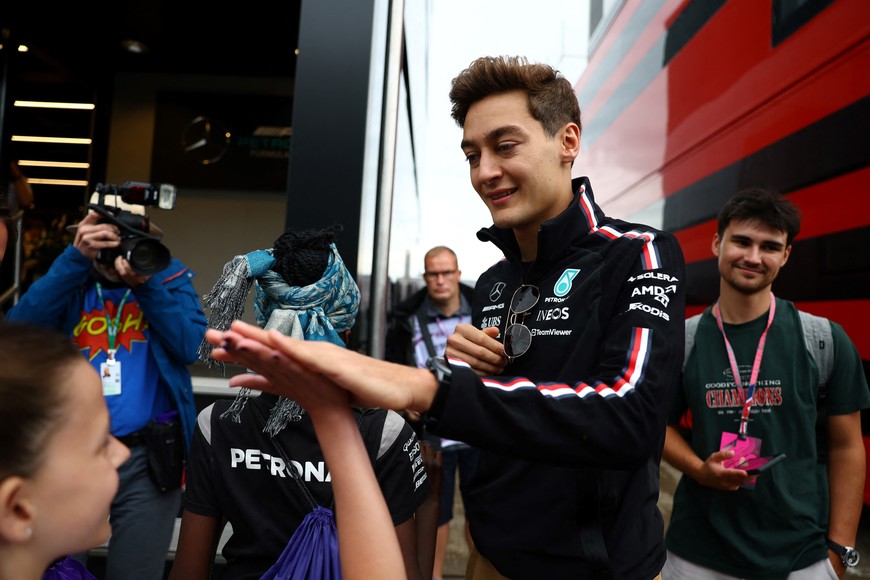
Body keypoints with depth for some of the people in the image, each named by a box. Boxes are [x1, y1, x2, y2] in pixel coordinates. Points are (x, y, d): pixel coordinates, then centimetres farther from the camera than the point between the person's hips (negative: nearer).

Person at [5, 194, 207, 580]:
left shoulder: (170, 276, 2)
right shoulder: (71, 279, 7)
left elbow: (189, 347, -11)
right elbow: (19, 330, -11)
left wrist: (147, 284, -20)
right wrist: (76, 258, -17)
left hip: (148, 458, -1)